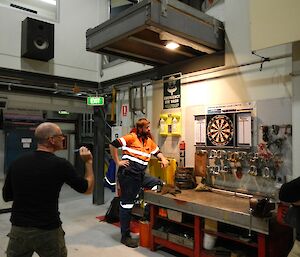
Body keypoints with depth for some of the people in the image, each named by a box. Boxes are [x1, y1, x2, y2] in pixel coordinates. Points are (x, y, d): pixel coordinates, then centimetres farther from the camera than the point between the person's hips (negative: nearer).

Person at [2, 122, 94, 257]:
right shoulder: (60, 164, -15)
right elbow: (88, 189, -3)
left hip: (19, 229, 4)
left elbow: (6, 196, 10)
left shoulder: (17, 162, -3)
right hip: (48, 230, -3)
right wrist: (88, 162, 6)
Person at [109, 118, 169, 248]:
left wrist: (163, 159, -1)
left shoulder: (149, 140, 11)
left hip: (141, 175, 7)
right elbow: (113, 145, -13)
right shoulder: (131, 137, -10)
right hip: (128, 174, -7)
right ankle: (125, 236, 16)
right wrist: (118, 162, -11)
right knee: (126, 204, 2)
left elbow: (157, 152, 21)